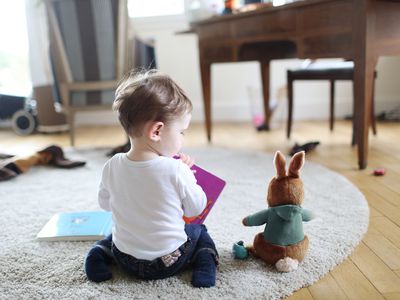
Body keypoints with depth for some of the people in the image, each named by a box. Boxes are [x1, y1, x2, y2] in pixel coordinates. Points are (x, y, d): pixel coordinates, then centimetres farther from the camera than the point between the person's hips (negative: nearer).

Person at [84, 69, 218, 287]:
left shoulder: (112, 166, -14)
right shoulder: (176, 170, -26)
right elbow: (196, 208, -11)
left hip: (126, 260, 3)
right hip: (170, 261, -3)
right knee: (199, 231, 28)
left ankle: (100, 253, 13)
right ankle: (205, 263, 5)